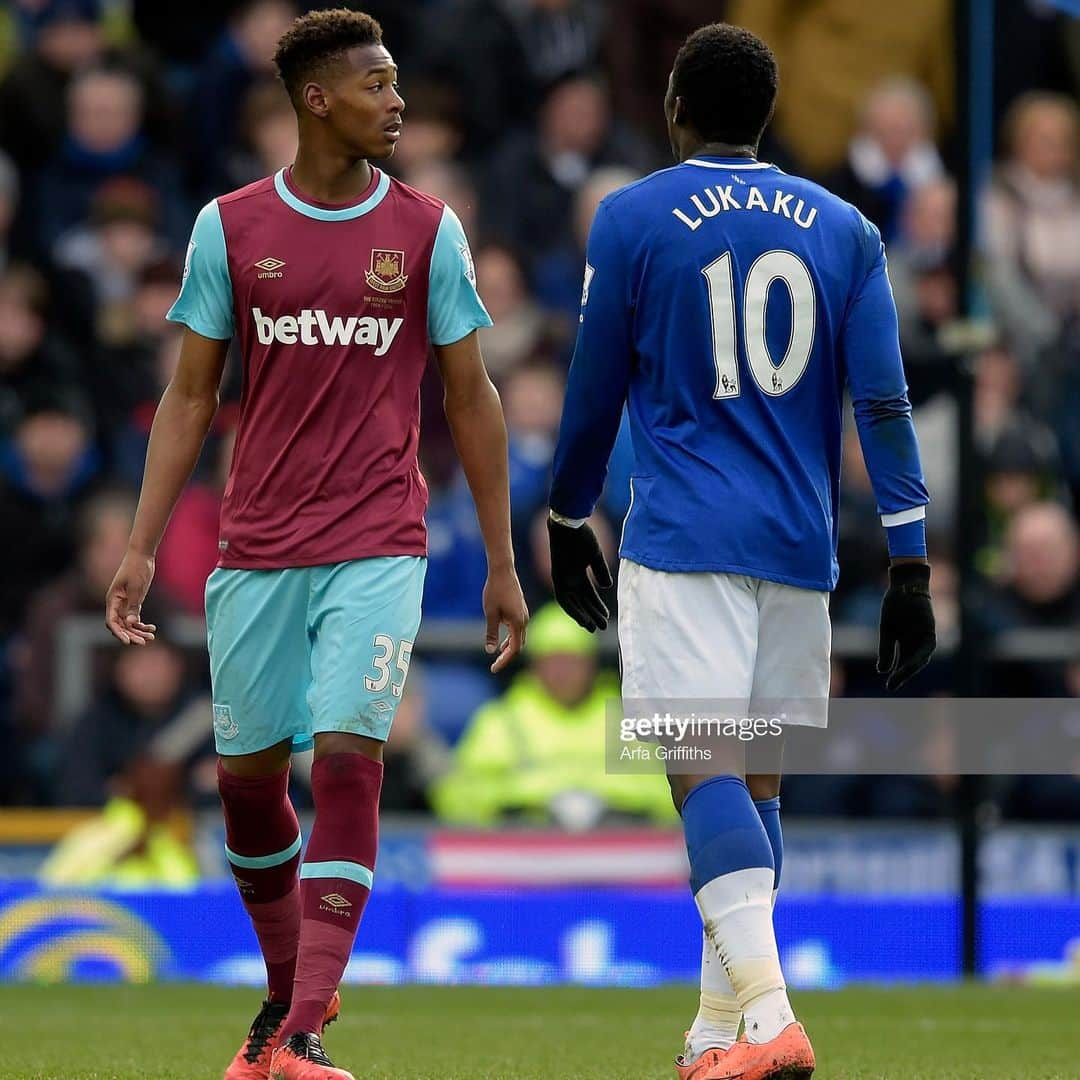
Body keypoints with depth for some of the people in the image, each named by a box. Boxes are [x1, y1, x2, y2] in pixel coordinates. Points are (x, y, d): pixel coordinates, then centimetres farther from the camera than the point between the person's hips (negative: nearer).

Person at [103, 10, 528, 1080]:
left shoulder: (427, 230, 3)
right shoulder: (230, 227, 4)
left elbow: (470, 400, 8)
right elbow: (190, 397, 7)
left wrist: (502, 563, 6)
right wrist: (142, 546, 0)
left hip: (377, 549, -2)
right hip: (255, 550, 2)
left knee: (347, 756, -15)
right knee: (247, 777, 7)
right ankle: (287, 993, 29)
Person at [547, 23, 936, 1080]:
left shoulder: (631, 220, 0)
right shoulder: (843, 230, 9)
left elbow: (594, 393, 5)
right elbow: (883, 405, 3)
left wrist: (567, 522, 20)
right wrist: (909, 566, 3)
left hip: (681, 543, -4)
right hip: (799, 549, 4)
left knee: (707, 769, -12)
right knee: (757, 774, 13)